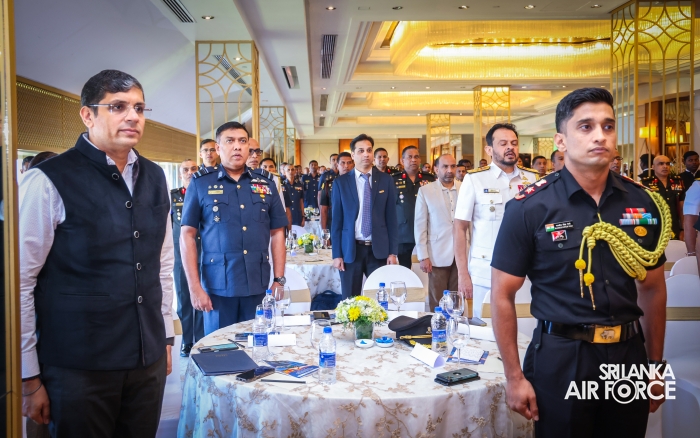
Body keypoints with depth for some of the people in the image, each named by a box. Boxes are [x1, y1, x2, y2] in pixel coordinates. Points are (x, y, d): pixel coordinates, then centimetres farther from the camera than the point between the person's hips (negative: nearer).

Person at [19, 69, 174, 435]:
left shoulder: (154, 178, 7)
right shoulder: (49, 181, -11)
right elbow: (20, 281, -9)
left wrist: (165, 336, 14)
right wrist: (29, 377, -7)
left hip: (149, 360, 5)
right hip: (78, 365, -5)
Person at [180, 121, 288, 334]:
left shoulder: (266, 185, 9)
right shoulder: (200, 185, 1)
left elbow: (277, 233, 10)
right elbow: (187, 235, -1)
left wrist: (279, 280, 2)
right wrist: (194, 287, -7)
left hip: (259, 287, 2)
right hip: (217, 288, -2)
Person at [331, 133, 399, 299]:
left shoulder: (386, 180, 4)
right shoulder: (340, 182, 2)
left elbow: (391, 218, 4)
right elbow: (336, 220, 2)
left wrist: (393, 252, 0)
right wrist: (337, 254, -3)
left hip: (379, 249, 0)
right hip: (350, 250, 0)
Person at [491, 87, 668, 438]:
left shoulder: (643, 202, 1)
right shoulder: (530, 207, -12)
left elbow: (652, 288, 11)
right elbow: (502, 295, -9)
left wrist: (656, 365, 11)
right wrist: (514, 377, -9)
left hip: (628, 356, 4)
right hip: (560, 358, -4)